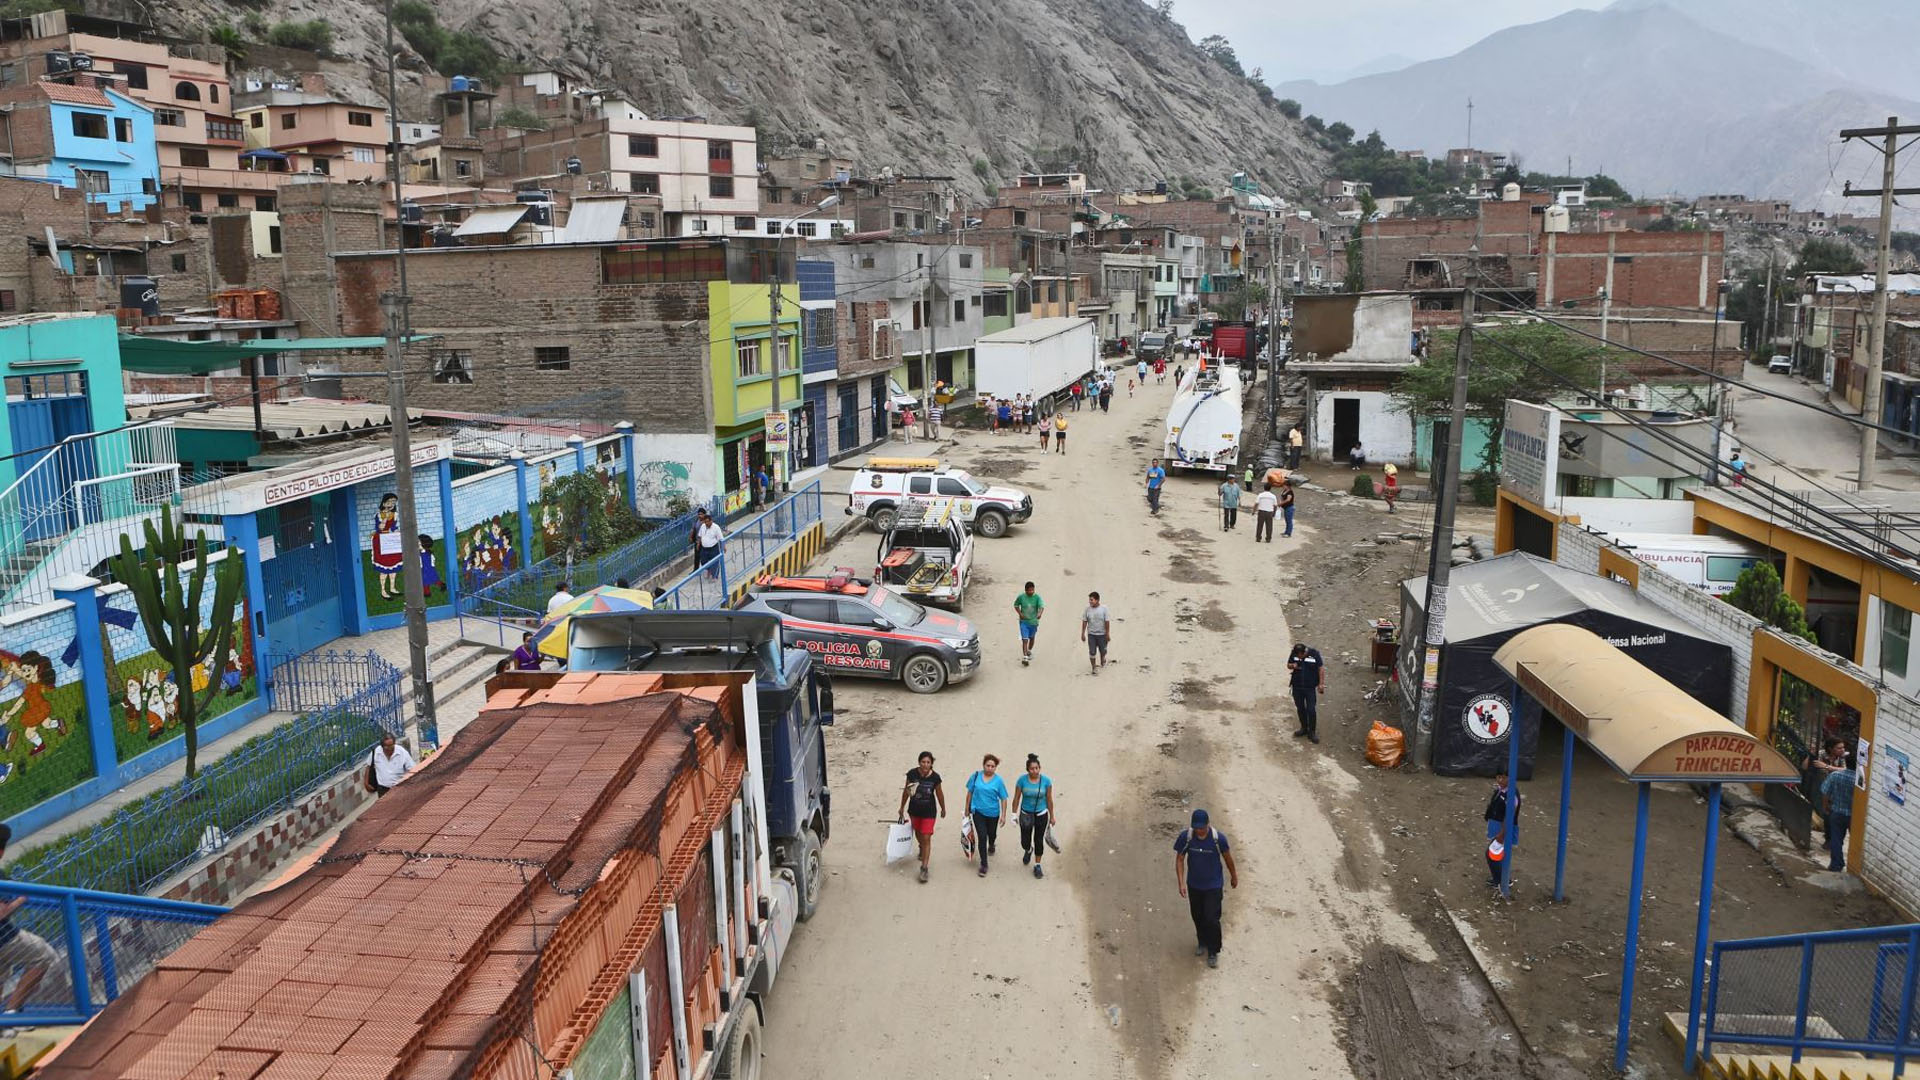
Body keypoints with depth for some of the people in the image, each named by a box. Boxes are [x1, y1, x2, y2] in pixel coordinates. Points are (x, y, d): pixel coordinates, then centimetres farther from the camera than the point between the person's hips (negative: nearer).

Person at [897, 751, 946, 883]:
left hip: (929, 811, -3)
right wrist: (902, 808, 8)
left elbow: (939, 794, -2)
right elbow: (906, 791, -2)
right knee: (918, 833, 25)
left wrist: (943, 809, 11)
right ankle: (922, 848, 58)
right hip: (914, 810, 3)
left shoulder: (935, 777, -18)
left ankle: (924, 868, -1)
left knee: (926, 838, -7)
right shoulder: (912, 774, -17)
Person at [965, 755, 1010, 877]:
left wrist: (1003, 815, -9)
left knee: (991, 834, 23)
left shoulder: (998, 781, -10)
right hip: (978, 812, -1)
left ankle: (991, 845, 59)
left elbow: (1003, 799, -6)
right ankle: (983, 864, 0)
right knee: (982, 836, -9)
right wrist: (967, 809, 6)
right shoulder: (976, 776, -7)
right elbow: (970, 793, 3)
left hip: (992, 812, 1)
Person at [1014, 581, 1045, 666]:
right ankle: (1025, 657, -13)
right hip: (1024, 622, -2)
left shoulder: (1037, 597, -11)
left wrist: (1040, 614, -44)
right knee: (1025, 639, -11)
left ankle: (1029, 651, 47)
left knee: (1031, 638, 22)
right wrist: (1020, 613, -8)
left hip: (1033, 622, 2)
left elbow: (1042, 606, -23)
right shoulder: (1021, 597, -9)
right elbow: (1016, 605, 7)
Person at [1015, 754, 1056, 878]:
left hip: (1041, 815, 0)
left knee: (1039, 840, 8)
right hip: (1026, 814, 0)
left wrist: (1052, 816, 3)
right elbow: (1016, 798, -5)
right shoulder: (1022, 780, -16)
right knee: (1025, 841, 8)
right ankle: (1028, 850, 46)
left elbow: (1049, 799, -4)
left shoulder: (1046, 780, -14)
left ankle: (1037, 866, 29)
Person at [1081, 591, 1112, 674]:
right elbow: (1084, 622, 1)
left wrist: (1108, 634, -9)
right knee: (1092, 652, -2)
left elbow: (1107, 622, -8)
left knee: (1102, 651, 13)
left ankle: (1102, 661, 43)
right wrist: (1083, 634, 0)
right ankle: (1094, 667, 11)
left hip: (1102, 634, -1)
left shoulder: (1104, 609, -11)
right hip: (1091, 634, 1)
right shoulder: (1087, 609, -5)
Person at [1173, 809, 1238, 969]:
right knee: (1197, 916, 18)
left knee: (1212, 919, -3)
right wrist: (1181, 883, -15)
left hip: (1213, 885, -2)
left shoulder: (1218, 837, -23)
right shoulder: (1185, 836, -20)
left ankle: (1213, 952, 17)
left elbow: (1227, 857, -5)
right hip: (1194, 885, 3)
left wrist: (1234, 876, 10)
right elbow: (1179, 859, -8)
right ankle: (1203, 942, 44)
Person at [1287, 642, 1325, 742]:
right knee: (1300, 708, 14)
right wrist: (1293, 666, -17)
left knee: (1311, 710, -4)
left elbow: (1321, 668, -7)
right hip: (1297, 687, 3)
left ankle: (1312, 732, 9)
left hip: (1310, 687, -3)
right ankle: (1304, 728, 32)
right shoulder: (1294, 654, -6)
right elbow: (1288, 665, 7)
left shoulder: (1314, 653, -14)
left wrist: (1321, 684, -8)